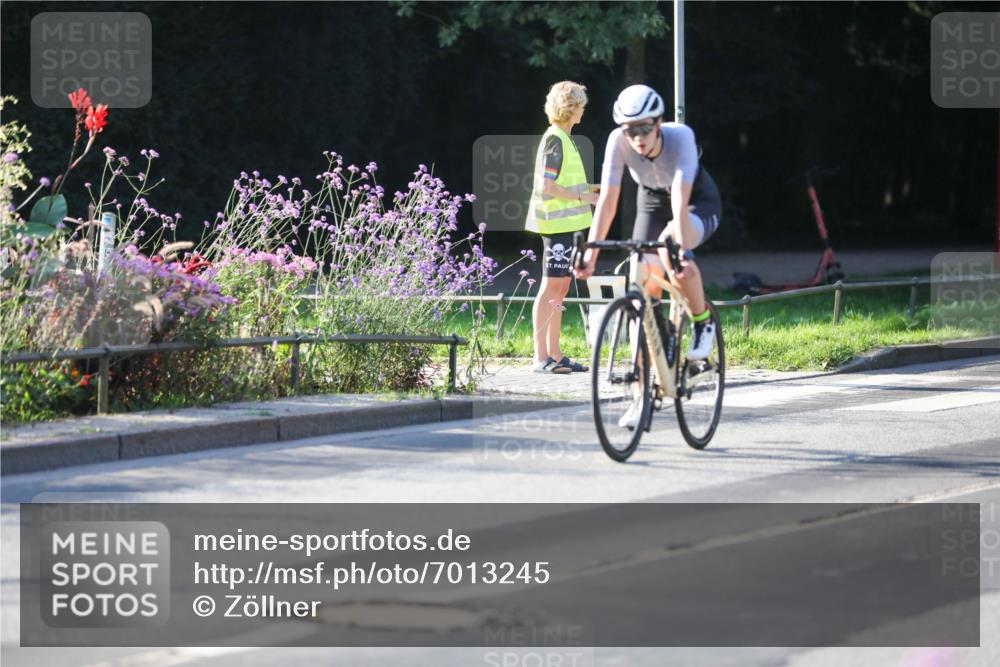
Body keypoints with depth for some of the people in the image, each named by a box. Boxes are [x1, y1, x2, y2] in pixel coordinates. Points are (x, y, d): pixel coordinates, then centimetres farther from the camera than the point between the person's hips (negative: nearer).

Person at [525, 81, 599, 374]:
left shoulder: (563, 138, 17)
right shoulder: (555, 140, -14)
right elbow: (546, 186, -20)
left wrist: (585, 188, 14)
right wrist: (582, 197, -16)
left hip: (565, 225, 10)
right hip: (557, 223, -10)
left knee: (560, 289, 11)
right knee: (550, 287, -9)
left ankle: (554, 355, 14)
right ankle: (541, 357, -9)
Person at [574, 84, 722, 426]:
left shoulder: (681, 136, -35)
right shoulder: (618, 141, -27)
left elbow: (680, 200, -43)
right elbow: (607, 200, -27)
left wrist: (681, 249, -53)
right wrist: (589, 253, -34)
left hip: (699, 201, -3)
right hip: (652, 202, 3)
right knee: (645, 293, -9)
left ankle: (702, 321, -12)